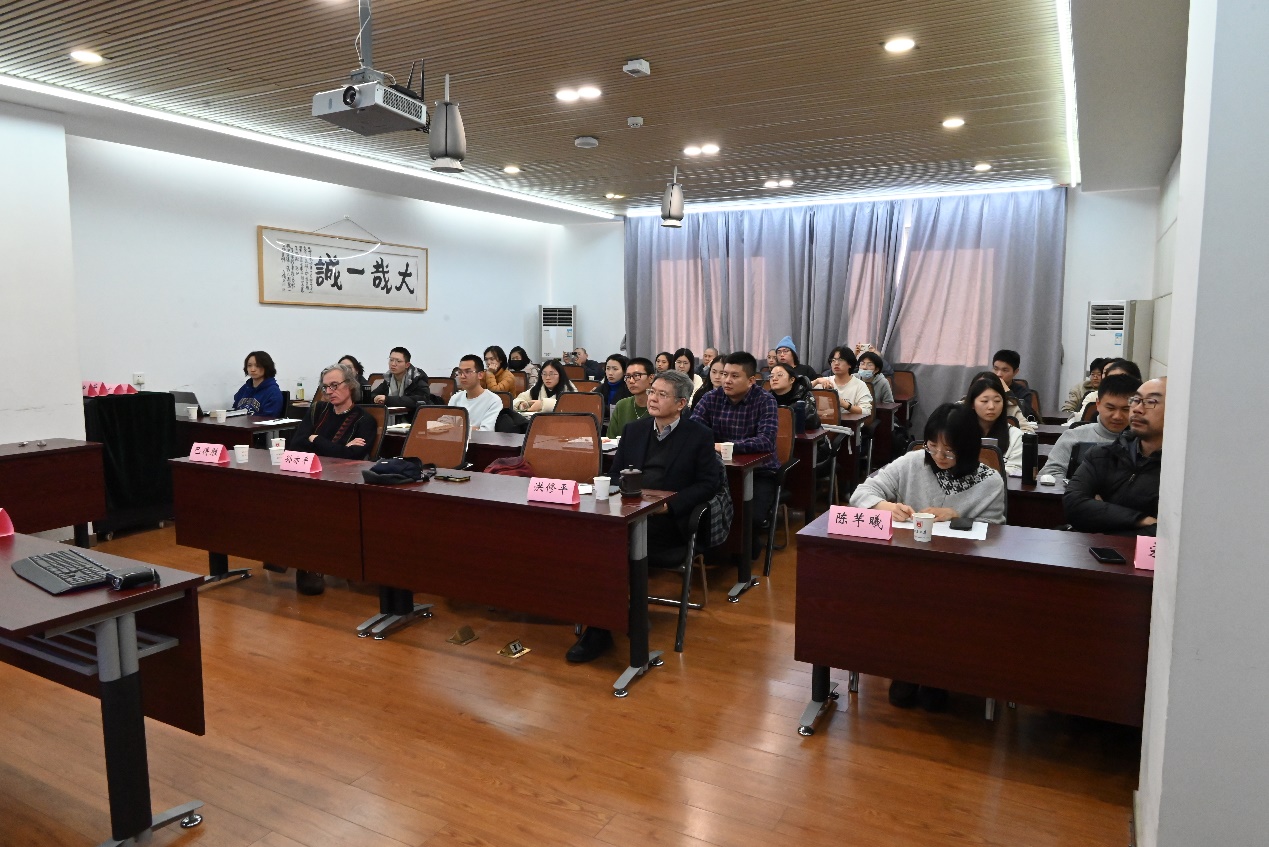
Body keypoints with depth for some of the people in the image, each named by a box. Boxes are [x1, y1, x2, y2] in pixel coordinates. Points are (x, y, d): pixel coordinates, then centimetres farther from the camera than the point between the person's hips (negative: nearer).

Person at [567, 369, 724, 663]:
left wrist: (669, 505, -13)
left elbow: (708, 483, -1)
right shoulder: (634, 430, 18)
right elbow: (614, 474, 20)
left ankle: (599, 631, -18)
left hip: (668, 521, -4)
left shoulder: (699, 436, 3)